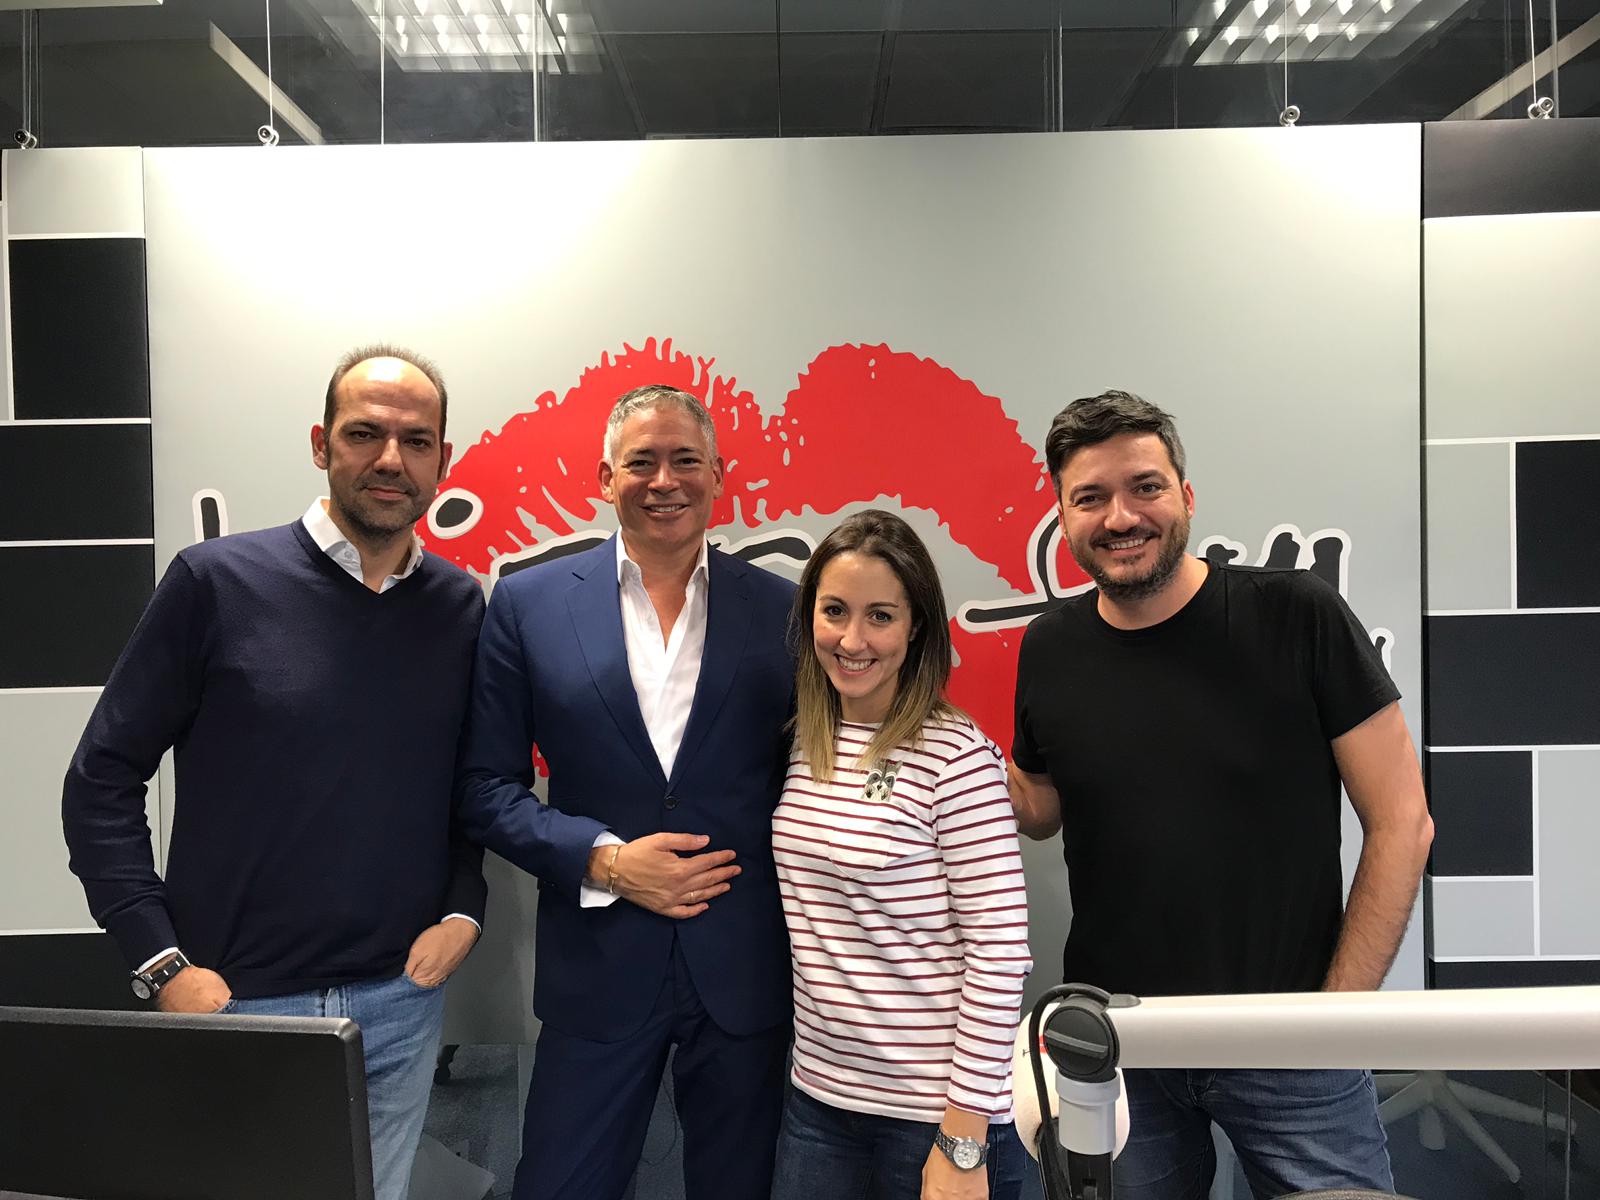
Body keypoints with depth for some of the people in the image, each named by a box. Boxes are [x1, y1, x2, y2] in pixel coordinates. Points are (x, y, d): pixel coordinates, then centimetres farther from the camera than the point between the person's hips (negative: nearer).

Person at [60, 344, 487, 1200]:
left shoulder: (460, 607, 1)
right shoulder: (216, 582, -9)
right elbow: (102, 779, -4)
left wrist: (463, 909, -2)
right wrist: (159, 962, -9)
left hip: (401, 1000, 3)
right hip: (235, 1004, -3)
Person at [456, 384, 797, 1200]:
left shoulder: (782, 609, -1)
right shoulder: (529, 603, -2)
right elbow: (486, 786, -1)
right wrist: (603, 860, -13)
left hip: (746, 972, 1)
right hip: (597, 974, 0)